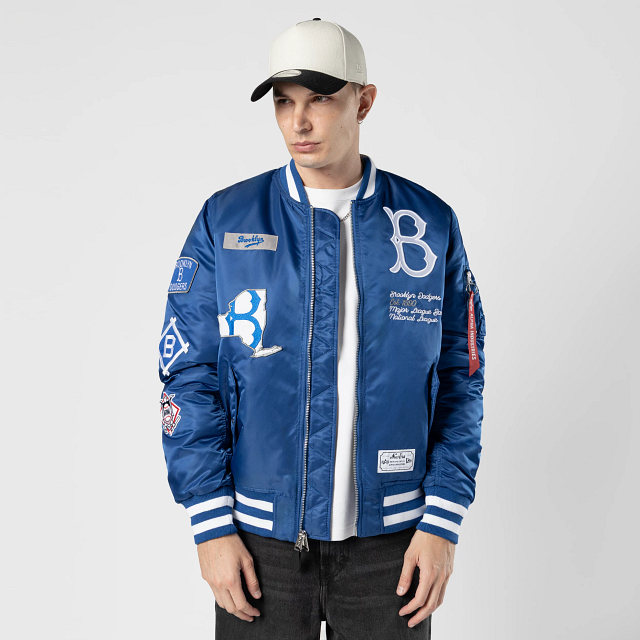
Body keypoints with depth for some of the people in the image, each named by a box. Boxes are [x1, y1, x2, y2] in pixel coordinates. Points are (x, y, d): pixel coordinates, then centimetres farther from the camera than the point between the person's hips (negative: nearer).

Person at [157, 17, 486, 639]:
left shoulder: (430, 223, -1)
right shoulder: (226, 221, -3)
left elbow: (459, 381, 2)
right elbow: (191, 379, -2)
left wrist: (441, 523, -3)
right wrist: (212, 527, -7)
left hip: (390, 538, 1)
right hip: (260, 538, 0)